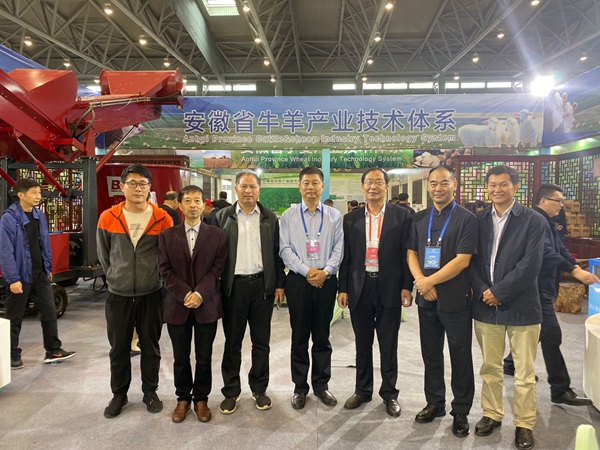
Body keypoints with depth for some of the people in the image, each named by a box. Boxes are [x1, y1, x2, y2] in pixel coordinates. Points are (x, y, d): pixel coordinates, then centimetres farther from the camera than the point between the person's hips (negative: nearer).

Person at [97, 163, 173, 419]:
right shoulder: (108, 218, -3)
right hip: (118, 295, 1)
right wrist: (115, 277, 11)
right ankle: (119, 394, 31)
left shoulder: (163, 219, -7)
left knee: (150, 347, 12)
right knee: (118, 349, 13)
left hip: (151, 295, -1)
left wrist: (154, 278, 5)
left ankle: (150, 392, 30)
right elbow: (103, 254, 9)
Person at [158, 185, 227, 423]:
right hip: (177, 305, 1)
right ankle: (183, 398, 29)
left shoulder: (217, 234, 2)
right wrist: (185, 295, -13)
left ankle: (201, 399, 26)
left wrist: (200, 294, -15)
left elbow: (218, 268, -4)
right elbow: (165, 271, -1)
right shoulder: (167, 236, 5)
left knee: (204, 358, 9)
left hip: (207, 305, -1)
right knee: (181, 357, 12)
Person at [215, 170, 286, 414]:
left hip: (262, 284, 1)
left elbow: (277, 253, 5)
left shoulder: (270, 218, 4)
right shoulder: (222, 217, 2)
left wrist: (279, 284, 2)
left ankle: (259, 389, 27)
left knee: (261, 341, 11)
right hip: (233, 285, -1)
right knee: (232, 342, 9)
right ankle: (231, 391, 24)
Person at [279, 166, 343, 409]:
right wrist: (307, 271, -13)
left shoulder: (334, 216, 6)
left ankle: (321, 384, 25)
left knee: (322, 335, 11)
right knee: (299, 336, 8)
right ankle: (300, 387, 21)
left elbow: (338, 248, 0)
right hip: (298, 280, -1)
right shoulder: (288, 215, 3)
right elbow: (285, 249, -4)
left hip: (326, 280, 1)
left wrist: (325, 271, -14)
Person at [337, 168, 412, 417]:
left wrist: (406, 287, -7)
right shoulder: (351, 219, 5)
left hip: (389, 289, -2)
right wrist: (343, 289, 2)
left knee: (388, 345, 10)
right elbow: (345, 256, 5)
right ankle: (362, 390, 30)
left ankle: (389, 393, 26)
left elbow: (407, 253, -2)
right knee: (362, 344, 14)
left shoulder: (402, 216, -1)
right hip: (359, 288, 2)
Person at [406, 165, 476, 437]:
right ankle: (434, 403, 32)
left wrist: (430, 281, -15)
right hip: (426, 297, 5)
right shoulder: (419, 219, 8)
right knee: (430, 353, 15)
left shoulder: (466, 219, -8)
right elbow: (411, 253, 8)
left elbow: (462, 260, -15)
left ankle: (461, 412, 24)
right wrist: (420, 281, -9)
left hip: (455, 298, -4)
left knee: (460, 356, 8)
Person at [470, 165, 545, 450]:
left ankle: (524, 424, 24)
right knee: (490, 368, 15)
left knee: (524, 373, 8)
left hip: (521, 306, -3)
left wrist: (499, 292, -15)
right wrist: (483, 291, -11)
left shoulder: (533, 221, -4)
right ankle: (491, 414, 32)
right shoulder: (478, 220, 6)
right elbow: (471, 261, 3)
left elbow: (531, 264, -13)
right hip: (485, 305, 3)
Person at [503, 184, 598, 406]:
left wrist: (579, 268, 0)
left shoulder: (548, 223, 16)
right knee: (551, 335, -8)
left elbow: (560, 250, 14)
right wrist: (575, 271, -34)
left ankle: (512, 363, 36)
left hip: (543, 286, 11)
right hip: (537, 287, -11)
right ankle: (560, 389, -1)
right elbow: (547, 253, -29)